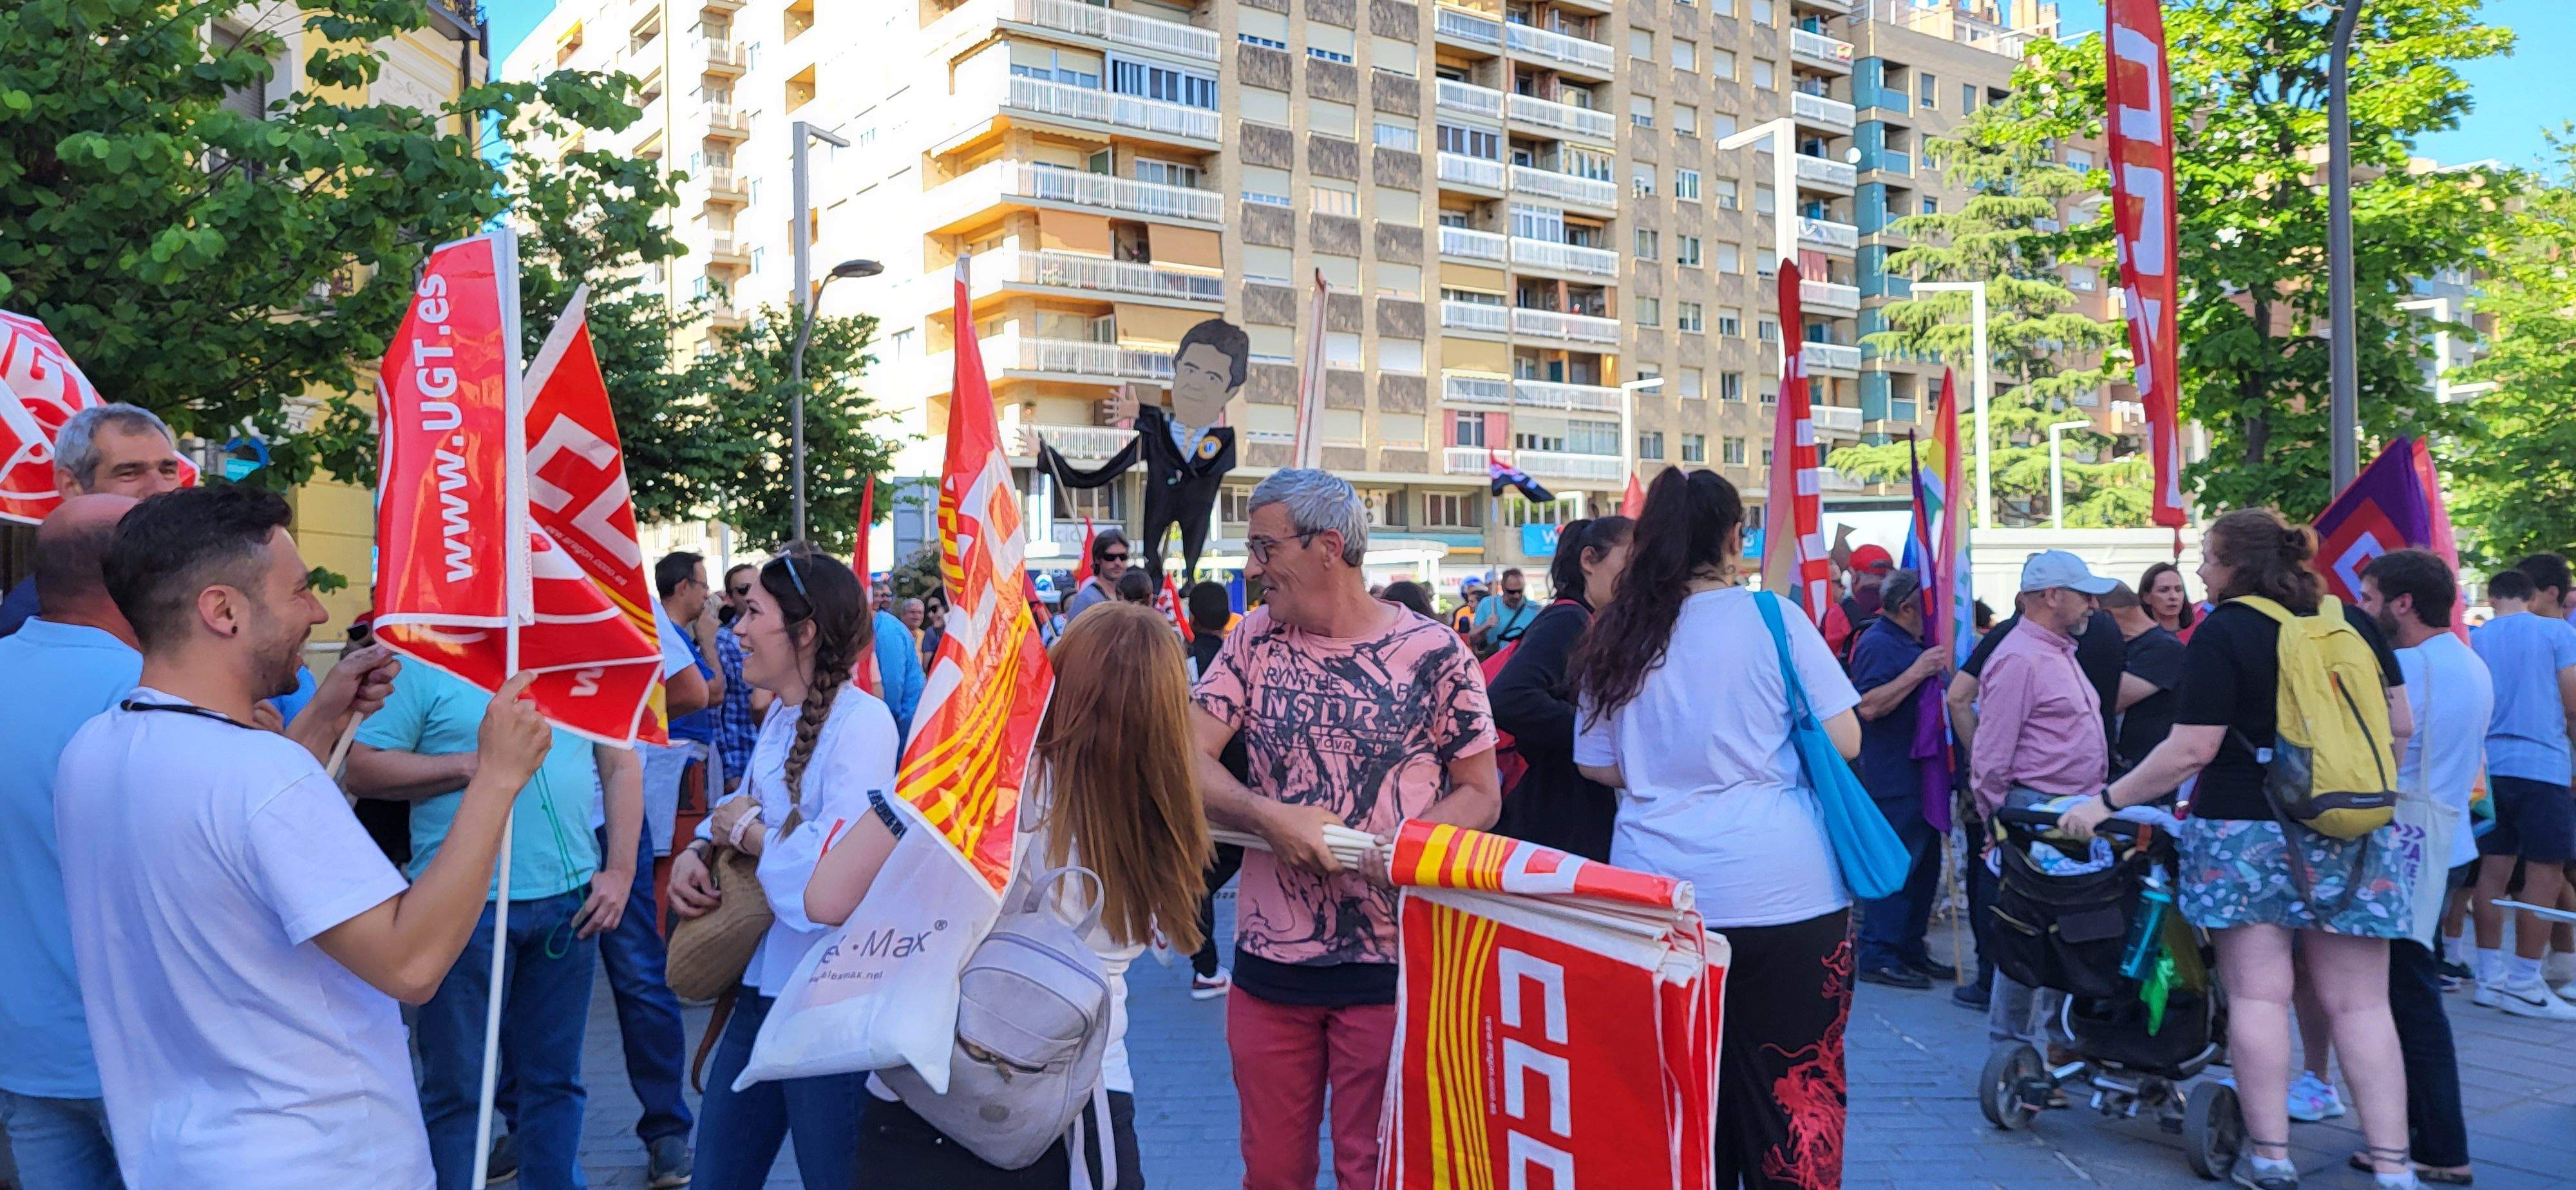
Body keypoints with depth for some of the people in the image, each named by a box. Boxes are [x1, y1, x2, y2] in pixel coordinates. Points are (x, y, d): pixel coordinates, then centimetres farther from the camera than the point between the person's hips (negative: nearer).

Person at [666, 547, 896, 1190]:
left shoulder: (860, 721, -21)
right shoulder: (778, 716, 8)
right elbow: (743, 809, 20)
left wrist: (746, 831, -14)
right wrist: (695, 853, -1)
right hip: (761, 987, 9)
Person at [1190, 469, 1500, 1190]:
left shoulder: (1434, 655, -6)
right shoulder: (1254, 641, 4)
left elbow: (1479, 794, -1)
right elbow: (1187, 759, -2)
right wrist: (1269, 818, -19)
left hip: (1387, 962, -3)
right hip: (1268, 961, 3)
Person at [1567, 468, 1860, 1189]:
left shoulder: (1617, 635, 4)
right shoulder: (1771, 618, -5)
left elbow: (1598, 764, 10)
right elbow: (1844, 741, -3)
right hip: (1782, 889, -3)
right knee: (1792, 1086, 6)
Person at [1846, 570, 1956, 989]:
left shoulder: (1916, 643, 19)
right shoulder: (1877, 644, -13)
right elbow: (1868, 706, -24)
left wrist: (1940, 672, 18)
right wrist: (1917, 672, -25)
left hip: (1923, 777, 11)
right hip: (1894, 778, -11)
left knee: (1925, 865, 14)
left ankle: (1911, 950, 23)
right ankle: (1879, 958, -3)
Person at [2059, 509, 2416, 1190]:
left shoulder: (2223, 633, -8)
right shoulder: (2351, 622, 8)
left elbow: (2190, 750, -14)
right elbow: (2400, 724, 12)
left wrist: (2106, 802, -6)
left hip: (2244, 833, -4)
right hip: (2351, 838, 5)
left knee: (2258, 995, 2)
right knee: (2359, 1002, 6)